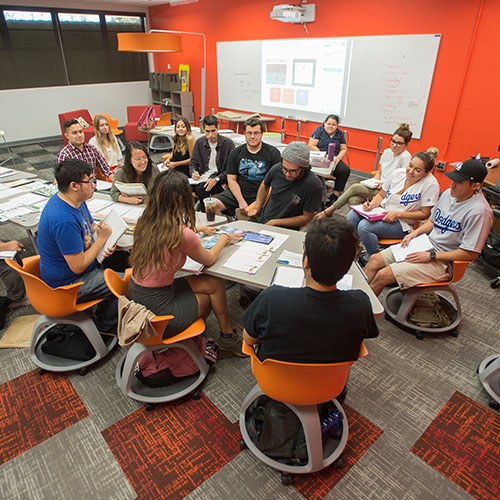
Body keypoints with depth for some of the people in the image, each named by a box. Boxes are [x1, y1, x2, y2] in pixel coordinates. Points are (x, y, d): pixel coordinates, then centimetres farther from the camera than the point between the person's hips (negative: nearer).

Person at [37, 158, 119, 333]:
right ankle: (103, 327, 11)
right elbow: (78, 267, -29)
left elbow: (91, 227, 15)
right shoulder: (64, 220, -34)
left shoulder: (75, 201, -2)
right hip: (67, 284, -10)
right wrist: (102, 238, -19)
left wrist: (105, 245, -6)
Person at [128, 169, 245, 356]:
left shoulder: (145, 222, -4)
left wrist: (195, 231, 25)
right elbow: (209, 259, -4)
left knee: (214, 284, 13)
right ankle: (227, 336, 36)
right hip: (156, 312, -7)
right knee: (213, 288, 15)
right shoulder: (183, 235, -25)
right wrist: (224, 238, 13)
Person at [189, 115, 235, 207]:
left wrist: (216, 179, -20)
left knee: (200, 189, -32)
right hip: (203, 176, 4)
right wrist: (193, 173, -6)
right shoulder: (199, 143, 10)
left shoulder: (228, 143, -5)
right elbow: (193, 163, 18)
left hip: (220, 179, -4)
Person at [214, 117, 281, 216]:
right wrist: (241, 201, -11)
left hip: (261, 195, -2)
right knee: (214, 205, -19)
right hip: (238, 193, 3)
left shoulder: (273, 153, 2)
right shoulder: (235, 153, 9)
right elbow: (231, 180, 5)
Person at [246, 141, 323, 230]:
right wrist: (257, 208, 9)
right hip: (261, 219, 5)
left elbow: (307, 218, -12)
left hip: (286, 230, -4)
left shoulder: (314, 185, -20)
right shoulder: (277, 169, -6)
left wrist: (275, 222, -13)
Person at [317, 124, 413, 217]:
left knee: (354, 187, -23)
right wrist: (373, 182, 1)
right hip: (378, 187, 6)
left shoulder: (405, 157, -9)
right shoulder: (387, 152, 12)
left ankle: (328, 211, -15)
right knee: (353, 200, -24)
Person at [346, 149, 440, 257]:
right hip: (382, 211, 6)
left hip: (401, 223, -6)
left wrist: (397, 214, -20)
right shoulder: (398, 173, 1)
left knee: (364, 226, -28)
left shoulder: (431, 184, -14)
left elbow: (424, 214, -12)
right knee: (352, 216, -17)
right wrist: (371, 204, -12)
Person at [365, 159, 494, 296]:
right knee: (374, 259, -3)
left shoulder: (479, 212, -20)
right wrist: (415, 232, 0)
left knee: (383, 275, -19)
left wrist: (430, 256, -20)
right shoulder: (448, 193, 5)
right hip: (424, 245, 8)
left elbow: (471, 254, -20)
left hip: (442, 262, -8)